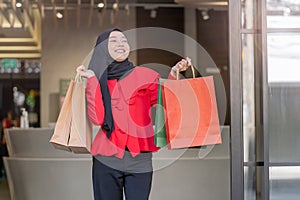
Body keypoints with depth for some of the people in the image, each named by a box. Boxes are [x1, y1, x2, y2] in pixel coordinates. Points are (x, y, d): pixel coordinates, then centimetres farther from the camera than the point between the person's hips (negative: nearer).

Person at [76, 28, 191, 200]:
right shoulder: (96, 81, 9)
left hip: (139, 161, -1)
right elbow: (98, 118, -8)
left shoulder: (145, 76, 6)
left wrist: (174, 74, -17)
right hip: (107, 160, 1)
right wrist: (92, 78, -5)